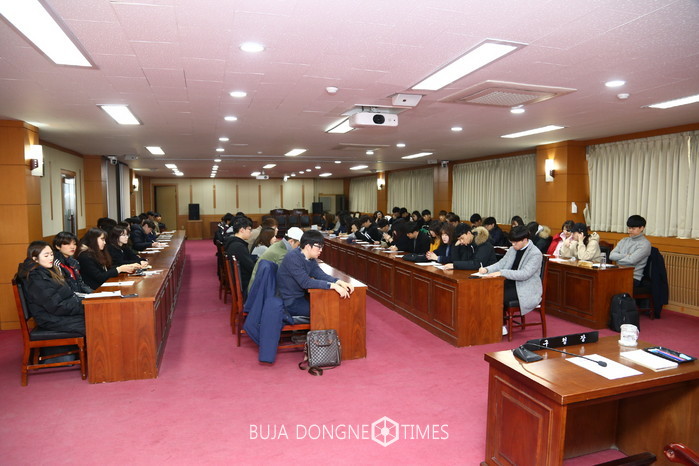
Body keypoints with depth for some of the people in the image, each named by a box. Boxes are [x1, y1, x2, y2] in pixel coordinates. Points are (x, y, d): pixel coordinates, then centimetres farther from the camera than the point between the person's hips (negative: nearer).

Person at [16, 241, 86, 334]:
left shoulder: (50, 271, 15)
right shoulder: (35, 279, -13)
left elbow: (67, 295, 15)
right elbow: (56, 306, -18)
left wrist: (81, 303, 0)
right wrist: (81, 308, -17)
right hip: (52, 320, -9)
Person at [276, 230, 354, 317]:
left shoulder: (311, 258, 4)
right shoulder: (293, 258, -22)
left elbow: (321, 275, -3)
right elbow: (305, 282, -29)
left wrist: (339, 282, -20)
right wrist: (333, 286, -34)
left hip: (300, 296, 8)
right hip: (289, 302, -8)